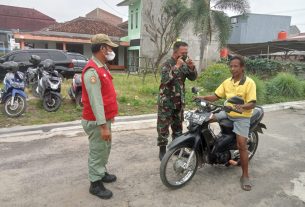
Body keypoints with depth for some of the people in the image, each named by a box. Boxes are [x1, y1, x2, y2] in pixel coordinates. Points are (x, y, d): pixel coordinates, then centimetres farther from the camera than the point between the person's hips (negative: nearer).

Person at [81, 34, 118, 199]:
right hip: (96, 121, -10)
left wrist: (109, 116, 21)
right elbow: (95, 101, -27)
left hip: (105, 118, 10)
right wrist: (103, 126, -27)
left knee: (105, 148, 22)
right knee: (97, 152, 3)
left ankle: (101, 172, 40)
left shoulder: (102, 67, 11)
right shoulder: (92, 71, -23)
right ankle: (95, 184, 18)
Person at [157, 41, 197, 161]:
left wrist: (191, 67, -10)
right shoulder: (167, 64, -13)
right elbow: (165, 79, -30)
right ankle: (162, 150, 12)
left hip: (179, 101, 7)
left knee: (178, 126, 16)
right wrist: (177, 66, -29)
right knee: (163, 127, 0)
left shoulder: (184, 64, 7)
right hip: (166, 101, -6)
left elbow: (193, 78, 7)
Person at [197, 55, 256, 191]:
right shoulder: (227, 82, 5)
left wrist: (242, 107, -40)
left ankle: (245, 176, 3)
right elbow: (216, 96, 4)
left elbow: (252, 104, -19)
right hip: (227, 113, 6)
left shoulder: (249, 83, -13)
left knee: (241, 145, -12)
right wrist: (203, 97, -14)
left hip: (242, 117, -5)